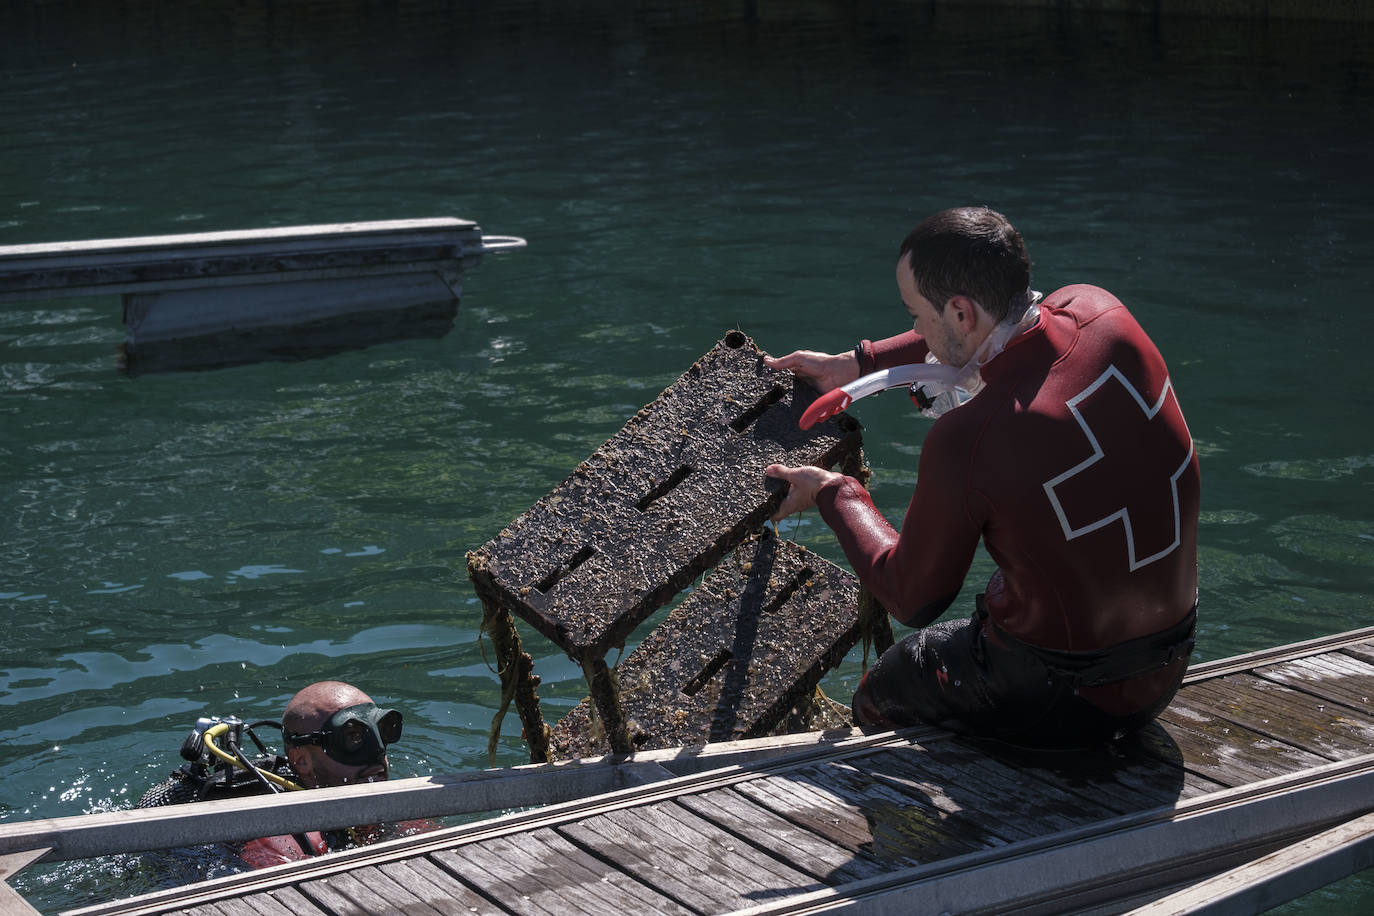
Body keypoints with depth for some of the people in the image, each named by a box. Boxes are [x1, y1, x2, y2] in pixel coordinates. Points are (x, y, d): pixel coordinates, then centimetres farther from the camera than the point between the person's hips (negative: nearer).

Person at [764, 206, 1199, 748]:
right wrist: (860, 364, 19)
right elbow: (995, 330, 14)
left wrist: (833, 493, 4)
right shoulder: (1101, 313, -11)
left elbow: (912, 600, -9)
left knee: (878, 696, 24)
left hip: (1061, 701, -6)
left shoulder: (965, 442, -28)